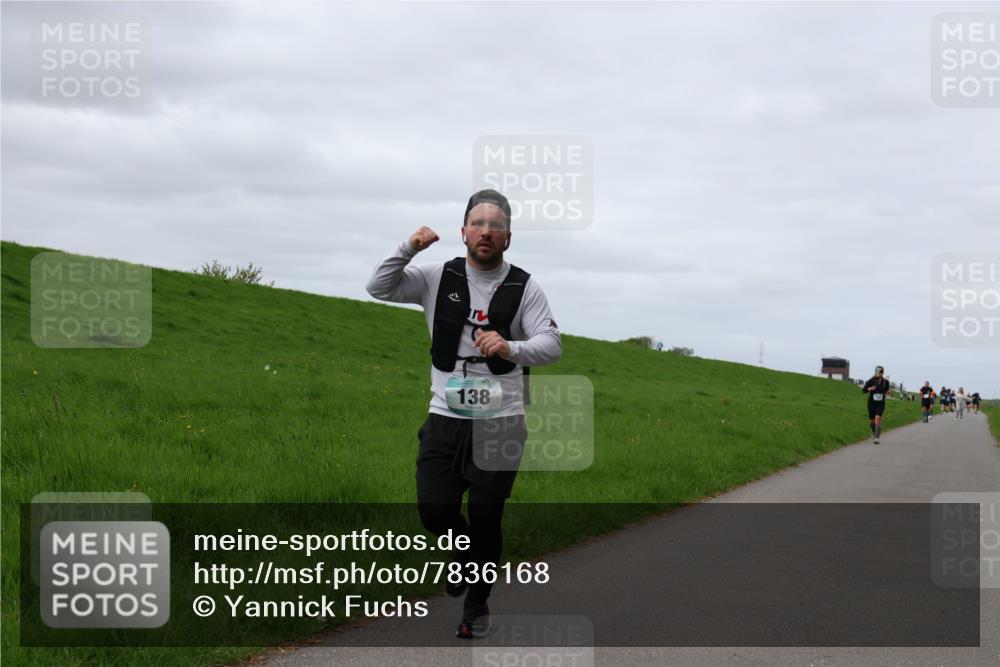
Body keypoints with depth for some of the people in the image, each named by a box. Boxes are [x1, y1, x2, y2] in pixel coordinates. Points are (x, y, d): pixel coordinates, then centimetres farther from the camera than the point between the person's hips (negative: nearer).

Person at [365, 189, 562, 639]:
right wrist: (408, 249, -11)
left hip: (499, 424, -2)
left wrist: (510, 348, -32)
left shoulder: (524, 288, -3)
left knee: (485, 521, 2)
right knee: (434, 510, -4)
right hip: (445, 418, 2)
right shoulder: (439, 277, 4)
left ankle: (477, 606, 24)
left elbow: (552, 345, -11)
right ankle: (466, 552, 31)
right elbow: (379, 288, 6)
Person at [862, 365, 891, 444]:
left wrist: (887, 392, -5)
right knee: (872, 421, 10)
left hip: (881, 404, 0)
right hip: (872, 403, 0)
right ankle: (874, 432, 43)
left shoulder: (885, 382, 0)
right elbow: (863, 390, -5)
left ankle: (876, 438, -21)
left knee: (878, 419, -19)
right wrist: (869, 389, -24)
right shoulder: (871, 381, -7)